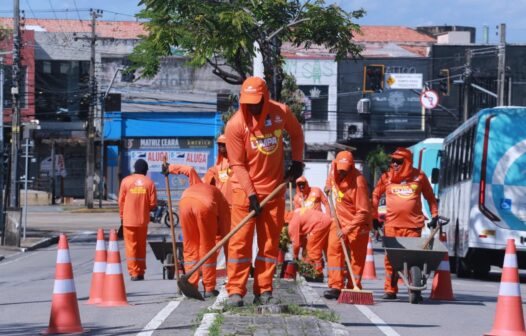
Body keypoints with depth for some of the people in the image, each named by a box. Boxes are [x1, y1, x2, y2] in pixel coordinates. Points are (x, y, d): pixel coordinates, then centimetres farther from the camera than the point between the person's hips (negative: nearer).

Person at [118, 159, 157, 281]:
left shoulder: (126, 181, -3)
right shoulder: (149, 183, -2)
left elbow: (121, 201, -1)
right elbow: (153, 203, -3)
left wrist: (122, 215, 13)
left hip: (129, 219, -1)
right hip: (143, 219, 1)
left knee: (131, 246, 2)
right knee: (141, 246, 12)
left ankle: (134, 273, -2)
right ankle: (141, 273, 15)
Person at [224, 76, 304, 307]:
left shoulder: (281, 113, -5)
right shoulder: (235, 124, -15)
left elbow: (296, 133, 17)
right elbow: (238, 164, -11)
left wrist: (297, 161, 7)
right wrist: (251, 195, -17)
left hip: (274, 190, 3)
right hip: (245, 191, -3)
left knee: (270, 242, 6)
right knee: (240, 241, -5)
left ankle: (263, 291, 12)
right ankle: (235, 291, -1)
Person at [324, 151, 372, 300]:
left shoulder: (358, 182, -27)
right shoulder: (334, 166, -9)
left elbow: (363, 212, -26)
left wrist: (347, 229, -31)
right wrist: (329, 186, 10)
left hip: (357, 222, -6)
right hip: (339, 220, 6)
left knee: (357, 256, 2)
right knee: (333, 250, -8)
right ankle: (336, 286, -12)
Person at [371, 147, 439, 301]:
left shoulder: (419, 176, 4)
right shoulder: (387, 177, 6)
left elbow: (430, 197, 15)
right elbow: (375, 195, 17)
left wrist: (434, 216, 11)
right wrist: (374, 217, 14)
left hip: (413, 225, -1)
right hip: (392, 225, 1)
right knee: (390, 259, 2)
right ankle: (390, 290, 10)